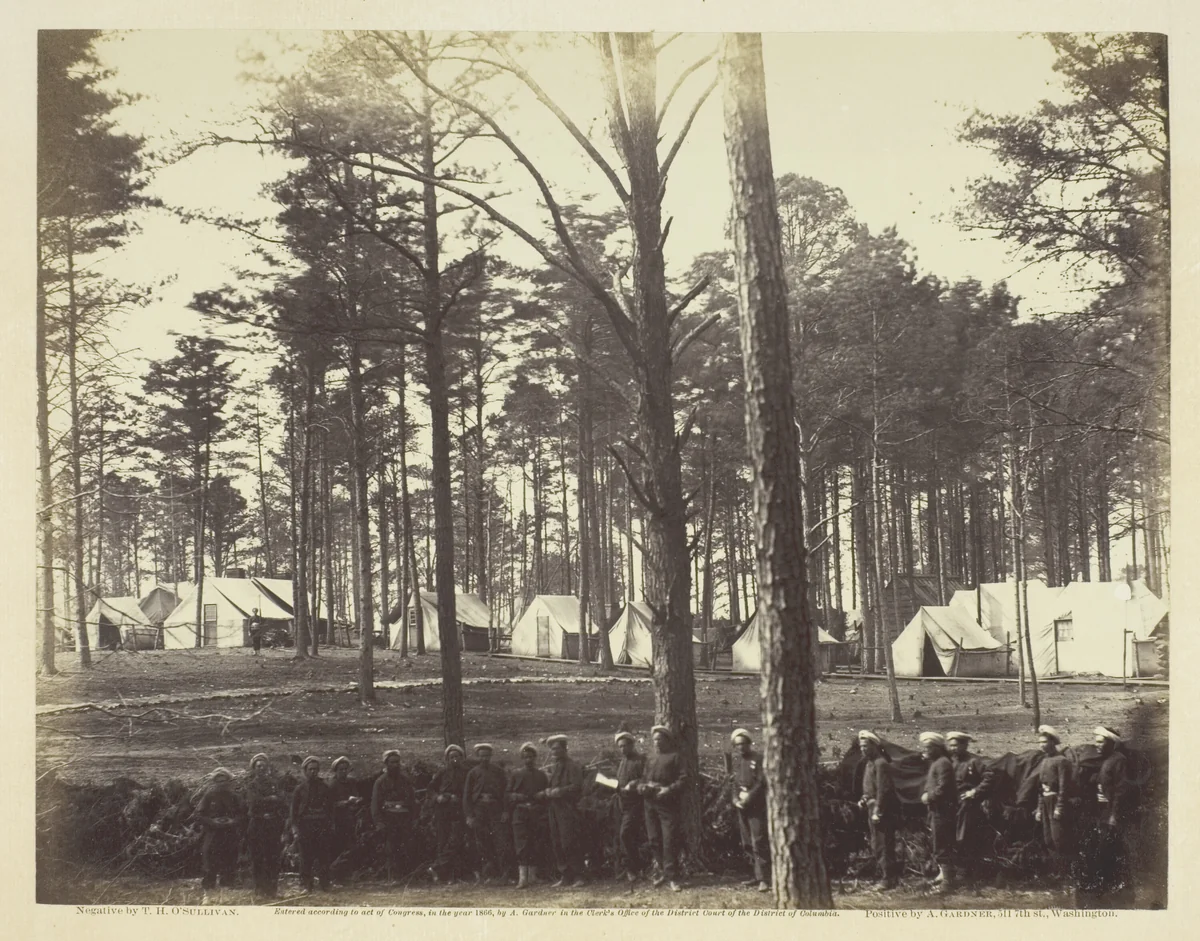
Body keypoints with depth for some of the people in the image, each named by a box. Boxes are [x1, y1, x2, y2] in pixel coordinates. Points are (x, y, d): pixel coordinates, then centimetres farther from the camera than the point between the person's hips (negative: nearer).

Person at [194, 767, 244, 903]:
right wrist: (212, 822, -16)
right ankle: (207, 895, 1)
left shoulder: (234, 798, 8)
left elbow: (243, 814, 9)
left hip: (230, 836, 2)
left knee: (229, 866, 2)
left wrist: (234, 821, -10)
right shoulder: (208, 797, 1)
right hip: (212, 835, -2)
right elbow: (199, 815, -2)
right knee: (210, 866, -5)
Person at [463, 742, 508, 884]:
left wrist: (505, 811, -2)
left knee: (499, 844, -8)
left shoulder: (498, 772, 9)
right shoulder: (473, 773, 6)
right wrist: (469, 816, -3)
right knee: (481, 844, 2)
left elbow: (505, 791, 9)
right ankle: (485, 874, 8)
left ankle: (500, 873, -6)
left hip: (496, 810, 0)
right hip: (479, 810, 0)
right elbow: (466, 795, 5)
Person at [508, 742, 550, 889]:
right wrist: (519, 797, -9)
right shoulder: (516, 774, 11)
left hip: (538, 814, 1)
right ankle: (522, 877, -17)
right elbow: (507, 796, 9)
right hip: (520, 813, -1)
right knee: (521, 845, -11)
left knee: (535, 845, 1)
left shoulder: (541, 774, 13)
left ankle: (532, 875, 11)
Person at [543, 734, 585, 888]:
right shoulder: (552, 767, 19)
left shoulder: (573, 765, -4)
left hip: (568, 809, -7)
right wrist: (547, 792, 4)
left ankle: (578, 876, -6)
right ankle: (565, 876, 12)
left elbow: (576, 787, -12)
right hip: (553, 809, 7)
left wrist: (558, 791, -15)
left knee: (569, 844, -11)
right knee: (557, 845, 6)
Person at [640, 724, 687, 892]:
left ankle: (671, 877, -8)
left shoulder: (675, 757, 5)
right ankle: (661, 871, 20)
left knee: (669, 840, -10)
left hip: (668, 804, -6)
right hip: (650, 803, 6)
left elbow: (683, 778, -5)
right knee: (654, 839, 9)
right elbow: (643, 778, 21)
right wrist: (641, 787, -2)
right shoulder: (650, 759, 22)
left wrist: (669, 789, -18)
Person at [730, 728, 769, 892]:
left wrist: (748, 798, -17)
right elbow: (734, 782, 14)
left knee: (758, 842, -13)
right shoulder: (735, 760, 12)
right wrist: (736, 799, -2)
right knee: (747, 844, 10)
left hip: (757, 806, -7)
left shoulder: (758, 759, -7)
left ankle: (764, 878, -13)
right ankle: (758, 875, 19)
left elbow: (762, 783, -12)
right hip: (742, 807, 7)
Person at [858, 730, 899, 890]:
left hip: (882, 809, -10)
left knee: (883, 845, -8)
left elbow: (883, 789, -20)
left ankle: (888, 879, -4)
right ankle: (887, 877, 22)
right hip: (873, 808, 10)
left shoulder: (880, 763, -14)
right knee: (876, 846, 14)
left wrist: (877, 811, -22)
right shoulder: (870, 763, 16)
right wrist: (864, 800, 8)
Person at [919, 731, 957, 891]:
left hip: (942, 811, -11)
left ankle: (947, 880, -4)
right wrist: (924, 795, 3)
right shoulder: (933, 763, 17)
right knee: (938, 846, 18)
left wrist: (930, 797, -13)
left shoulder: (942, 763, -15)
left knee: (942, 848, -7)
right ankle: (943, 874, 27)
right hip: (936, 811, 11)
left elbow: (943, 788, -24)